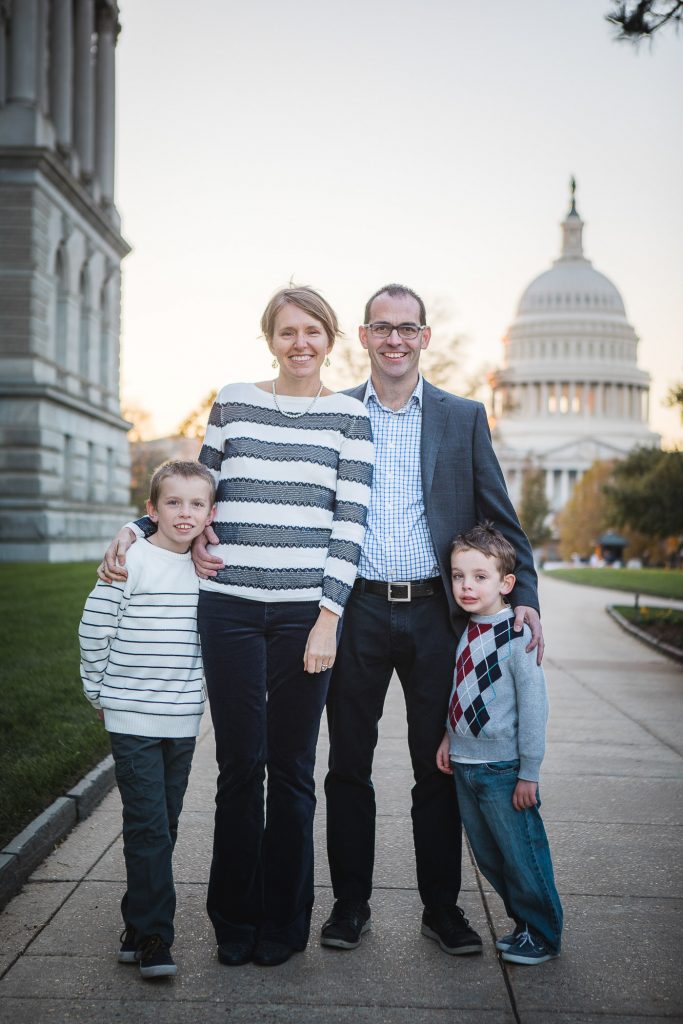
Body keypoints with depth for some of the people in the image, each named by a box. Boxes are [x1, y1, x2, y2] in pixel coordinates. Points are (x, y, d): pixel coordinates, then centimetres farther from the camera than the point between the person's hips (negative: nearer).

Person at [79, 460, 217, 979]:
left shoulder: (205, 568, 7)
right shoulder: (130, 562, -10)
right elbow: (94, 628, -5)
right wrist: (100, 692, 2)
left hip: (183, 719, 5)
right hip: (133, 720, -5)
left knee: (164, 825, 12)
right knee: (147, 826, -6)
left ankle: (138, 925, 26)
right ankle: (153, 937, 2)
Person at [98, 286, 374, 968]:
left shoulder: (348, 417, 5)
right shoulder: (233, 402, 10)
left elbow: (349, 523, -1)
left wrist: (328, 616, -9)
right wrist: (133, 531, 3)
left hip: (306, 610, -1)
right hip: (229, 605, 1)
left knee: (290, 768, 6)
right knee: (239, 765, 6)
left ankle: (283, 921, 21)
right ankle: (234, 920, 21)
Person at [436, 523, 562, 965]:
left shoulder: (518, 636, -16)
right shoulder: (467, 632, 5)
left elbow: (534, 707, -15)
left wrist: (529, 773, -15)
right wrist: (450, 736, 7)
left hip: (503, 770, -7)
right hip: (464, 765, 7)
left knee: (521, 856, 2)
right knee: (488, 857, 15)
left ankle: (544, 935, 19)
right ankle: (524, 922, 31)